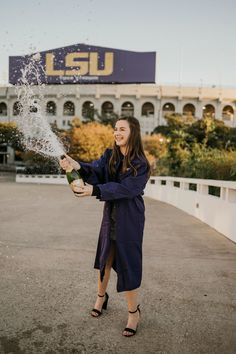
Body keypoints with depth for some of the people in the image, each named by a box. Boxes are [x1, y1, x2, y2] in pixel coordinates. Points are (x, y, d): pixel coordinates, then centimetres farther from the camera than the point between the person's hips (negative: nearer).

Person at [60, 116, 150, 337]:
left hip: (130, 219, -5)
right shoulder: (110, 156, 2)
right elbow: (95, 170, -15)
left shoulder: (140, 164, -14)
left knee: (127, 263, 1)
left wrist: (94, 190, -35)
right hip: (110, 215, 5)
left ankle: (134, 311, 22)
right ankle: (101, 295, 44)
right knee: (104, 258, 17)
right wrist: (78, 167, -36)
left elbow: (125, 188, -24)